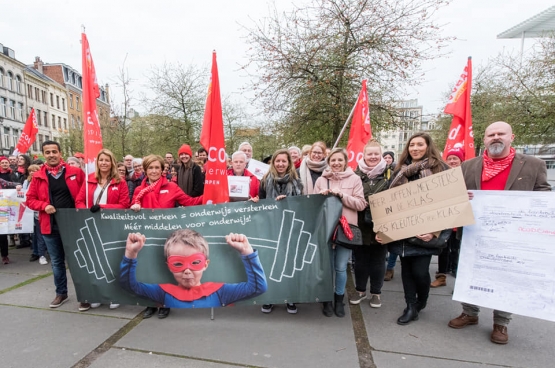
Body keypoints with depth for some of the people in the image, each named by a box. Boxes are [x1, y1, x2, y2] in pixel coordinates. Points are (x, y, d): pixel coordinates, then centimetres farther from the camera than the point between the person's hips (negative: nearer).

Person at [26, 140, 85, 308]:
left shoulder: (75, 172, -3)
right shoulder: (38, 176, 3)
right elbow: (30, 199, 6)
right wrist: (44, 206, -13)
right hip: (50, 226, 3)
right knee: (56, 261, 15)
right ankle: (61, 293, 32)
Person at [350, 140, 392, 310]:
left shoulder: (389, 173, 0)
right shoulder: (356, 174, 0)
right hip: (360, 225, 1)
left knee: (377, 260, 12)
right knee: (360, 259, 12)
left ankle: (376, 293, 29)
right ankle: (360, 291, 29)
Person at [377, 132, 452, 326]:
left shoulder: (439, 168, -1)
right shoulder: (400, 171, 9)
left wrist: (435, 231, -16)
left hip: (425, 232, -3)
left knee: (420, 270, -2)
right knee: (406, 268, 9)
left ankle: (421, 301, 28)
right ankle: (411, 306, 25)